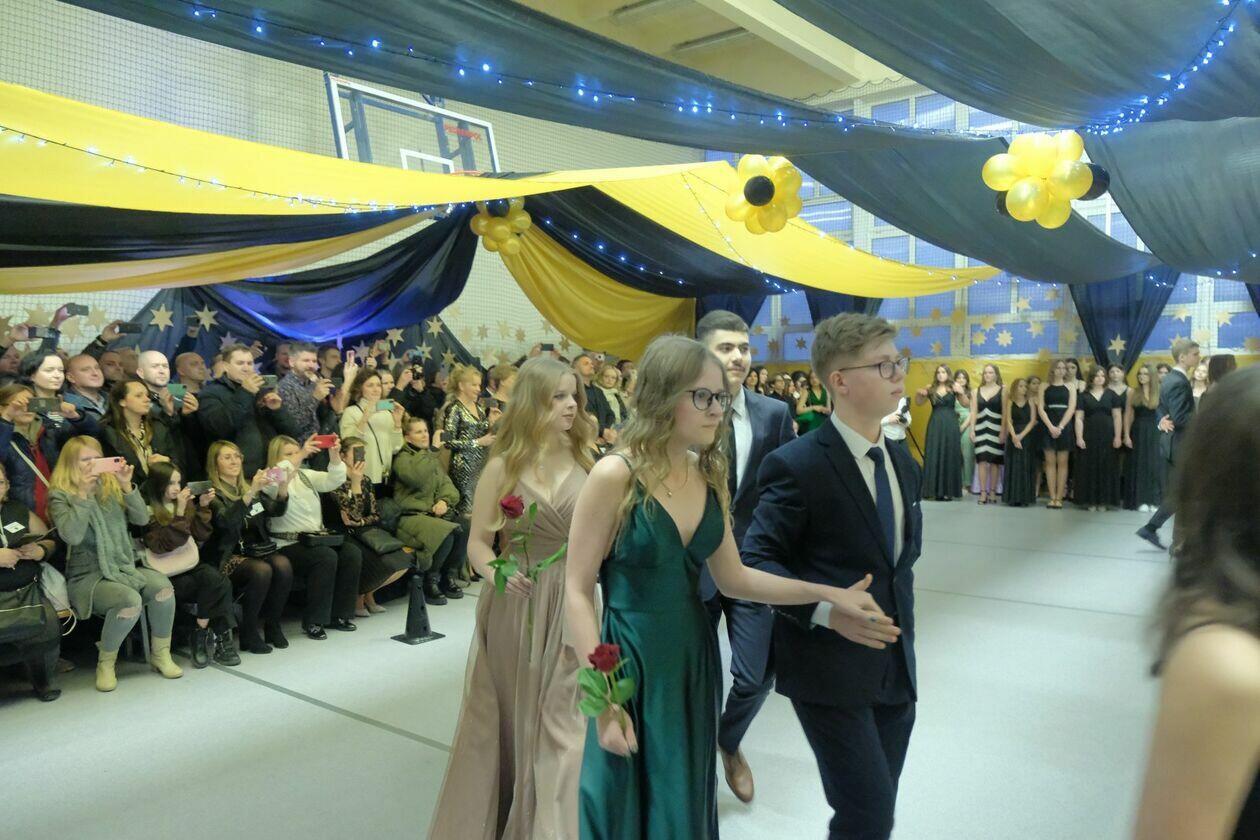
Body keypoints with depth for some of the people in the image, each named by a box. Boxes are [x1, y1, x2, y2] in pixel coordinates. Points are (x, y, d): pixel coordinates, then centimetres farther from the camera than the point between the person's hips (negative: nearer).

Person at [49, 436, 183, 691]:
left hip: (125, 567, 4)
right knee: (130, 600, -33)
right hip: (87, 575, -4)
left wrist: (127, 486, -11)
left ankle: (160, 654, -7)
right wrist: (83, 494, -19)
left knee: (163, 587, -26)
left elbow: (142, 519, 1)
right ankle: (105, 663, -9)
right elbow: (71, 536, -18)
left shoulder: (111, 487, 12)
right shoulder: (60, 496, -1)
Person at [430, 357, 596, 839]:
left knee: (561, 718, 6)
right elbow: (478, 544, -7)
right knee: (510, 718, 14)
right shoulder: (503, 466, -5)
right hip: (515, 606, -1)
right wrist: (496, 572, -24)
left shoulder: (585, 462, -1)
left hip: (569, 606, 1)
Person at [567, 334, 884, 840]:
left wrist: (827, 594, -4)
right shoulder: (615, 476, -17)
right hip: (632, 664, -5)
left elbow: (733, 578, 5)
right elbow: (578, 592, -14)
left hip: (694, 661, 6)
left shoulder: (709, 476, 3)